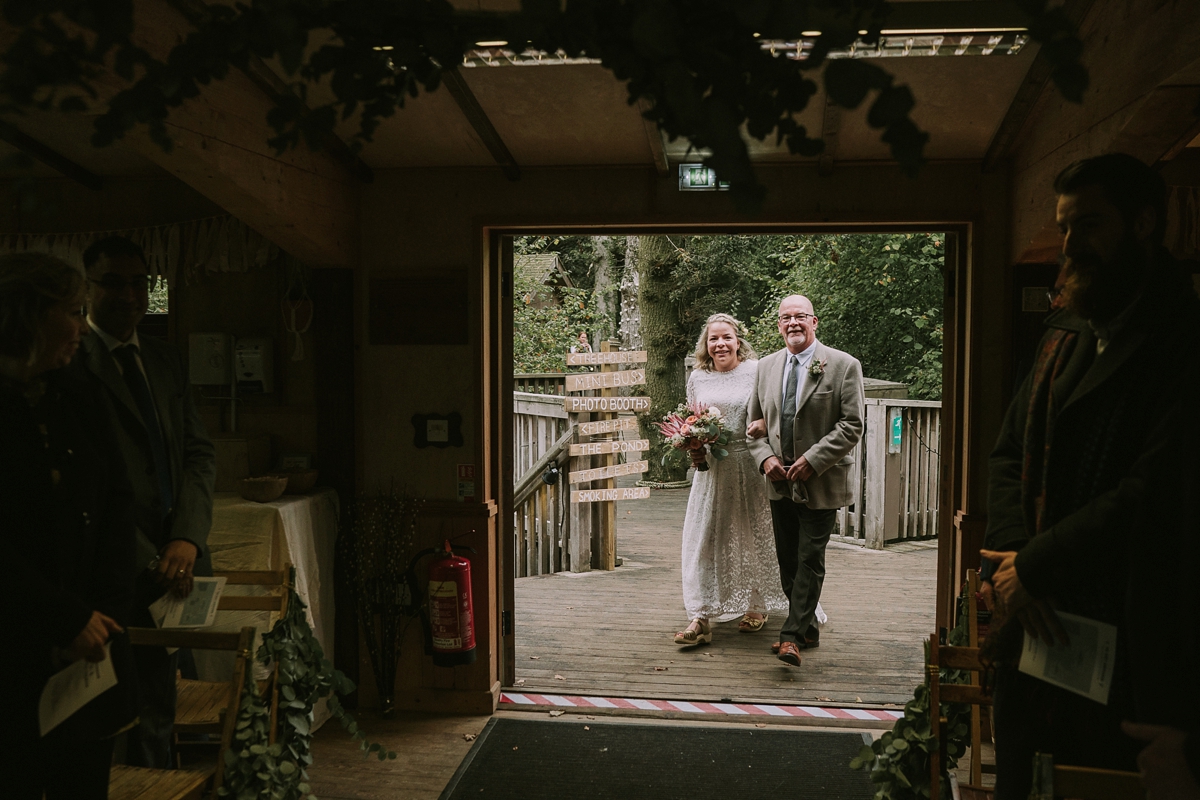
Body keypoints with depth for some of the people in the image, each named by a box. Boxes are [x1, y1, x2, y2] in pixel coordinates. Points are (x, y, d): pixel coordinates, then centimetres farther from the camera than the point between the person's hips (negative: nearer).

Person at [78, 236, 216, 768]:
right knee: (151, 710, 0)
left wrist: (187, 539, -7)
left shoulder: (163, 359, 14)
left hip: (183, 559, 6)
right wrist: (151, 563, -16)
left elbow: (198, 453, 9)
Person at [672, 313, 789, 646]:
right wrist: (693, 448, -2)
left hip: (750, 466, -3)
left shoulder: (756, 371, -4)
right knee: (703, 537, -2)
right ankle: (700, 617, 1)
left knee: (753, 535, 10)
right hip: (711, 468, 3)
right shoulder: (697, 378, 8)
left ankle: (757, 606, 29)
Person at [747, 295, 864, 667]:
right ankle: (807, 630, 26)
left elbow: (852, 425, -10)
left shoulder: (844, 365, -5)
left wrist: (812, 460, -17)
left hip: (820, 483, -5)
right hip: (780, 482, 5)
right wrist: (765, 457, -4)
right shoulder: (766, 366, 10)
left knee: (809, 561, -5)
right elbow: (755, 422, 14)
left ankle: (792, 636, -1)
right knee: (788, 562, 12)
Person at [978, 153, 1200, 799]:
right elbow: (1009, 455, 9)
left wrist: (1035, 567, -17)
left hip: (1123, 640, -7)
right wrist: (1008, 558, -8)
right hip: (1031, 624, 7)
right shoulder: (1064, 335, 12)